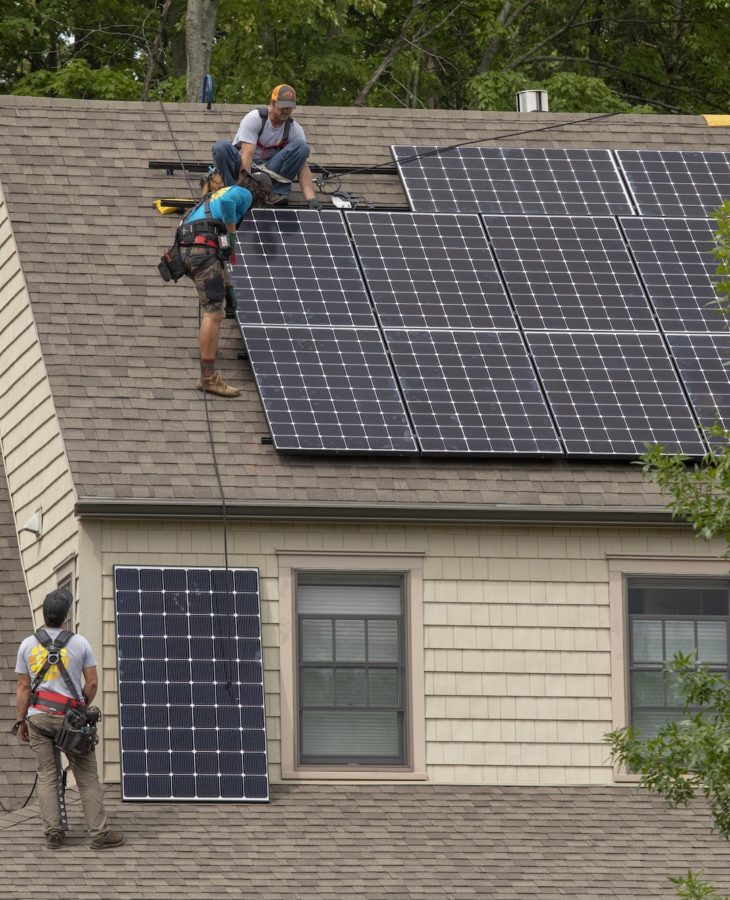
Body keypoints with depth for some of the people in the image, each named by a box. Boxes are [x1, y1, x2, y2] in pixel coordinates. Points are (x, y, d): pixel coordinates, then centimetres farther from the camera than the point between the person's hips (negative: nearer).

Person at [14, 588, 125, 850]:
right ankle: (99, 833, -1)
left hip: (38, 717, 2)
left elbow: (23, 687, 4)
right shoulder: (80, 643, -1)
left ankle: (53, 833, -1)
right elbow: (92, 683, 2)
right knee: (87, 777, 2)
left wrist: (20, 721, 10)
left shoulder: (28, 645, 3)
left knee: (47, 776, 6)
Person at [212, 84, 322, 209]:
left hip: (268, 170, 3)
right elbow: (247, 155, -28)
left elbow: (303, 165, -13)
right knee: (220, 147, -34)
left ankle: (278, 192, -21)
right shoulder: (254, 119, -17)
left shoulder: (295, 129, -6)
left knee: (301, 146, -19)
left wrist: (311, 198, -28)